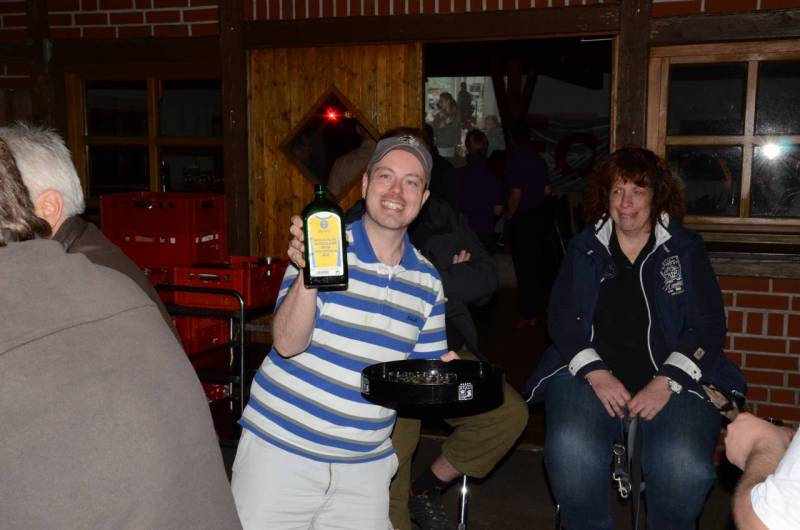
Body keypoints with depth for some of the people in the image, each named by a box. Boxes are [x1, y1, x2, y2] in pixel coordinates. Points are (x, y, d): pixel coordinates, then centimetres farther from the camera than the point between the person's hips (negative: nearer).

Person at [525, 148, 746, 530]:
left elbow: (709, 325, 4)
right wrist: (595, 374, -10)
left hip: (673, 379, 0)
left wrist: (666, 384, -10)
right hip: (592, 373, 1)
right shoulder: (584, 248, 13)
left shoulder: (685, 248, 10)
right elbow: (561, 317, 6)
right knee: (570, 452, -30)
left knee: (684, 467, -29)